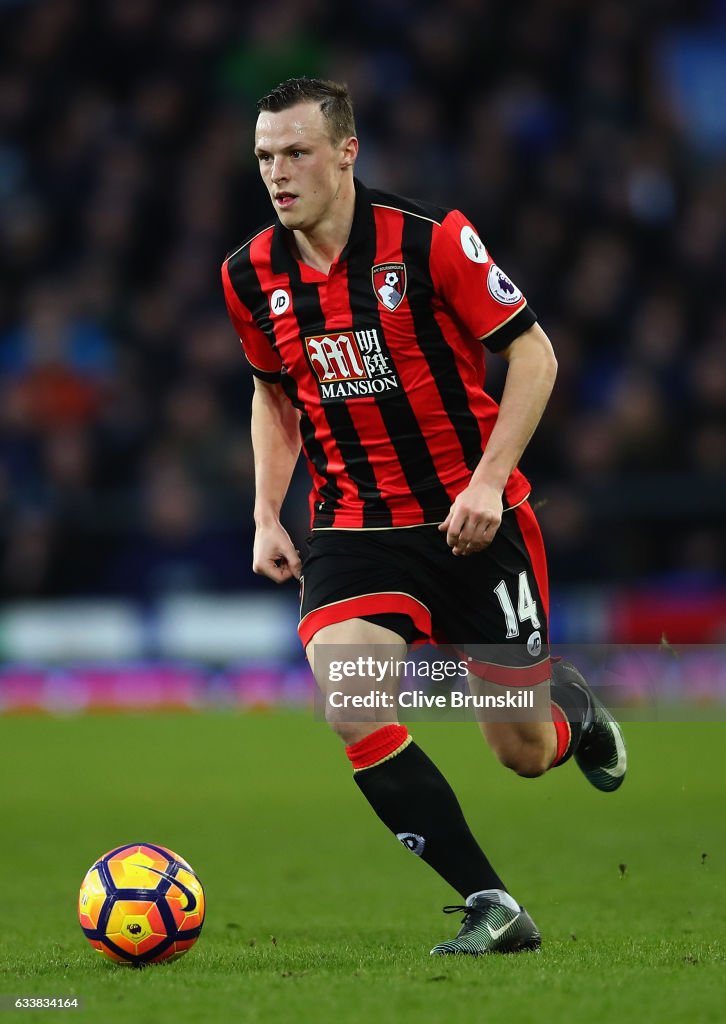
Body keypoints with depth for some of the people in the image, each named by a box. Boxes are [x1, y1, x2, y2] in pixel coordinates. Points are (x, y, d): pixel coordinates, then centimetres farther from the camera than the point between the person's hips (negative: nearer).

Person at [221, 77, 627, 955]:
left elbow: (533, 354, -8)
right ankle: (491, 908, -15)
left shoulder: (430, 240, -14)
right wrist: (267, 514, 6)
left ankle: (573, 704, 43)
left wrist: (487, 481, -18)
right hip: (354, 532, 3)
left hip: (474, 521, -3)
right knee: (349, 708, -24)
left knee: (524, 753, 3)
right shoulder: (251, 276, 0)